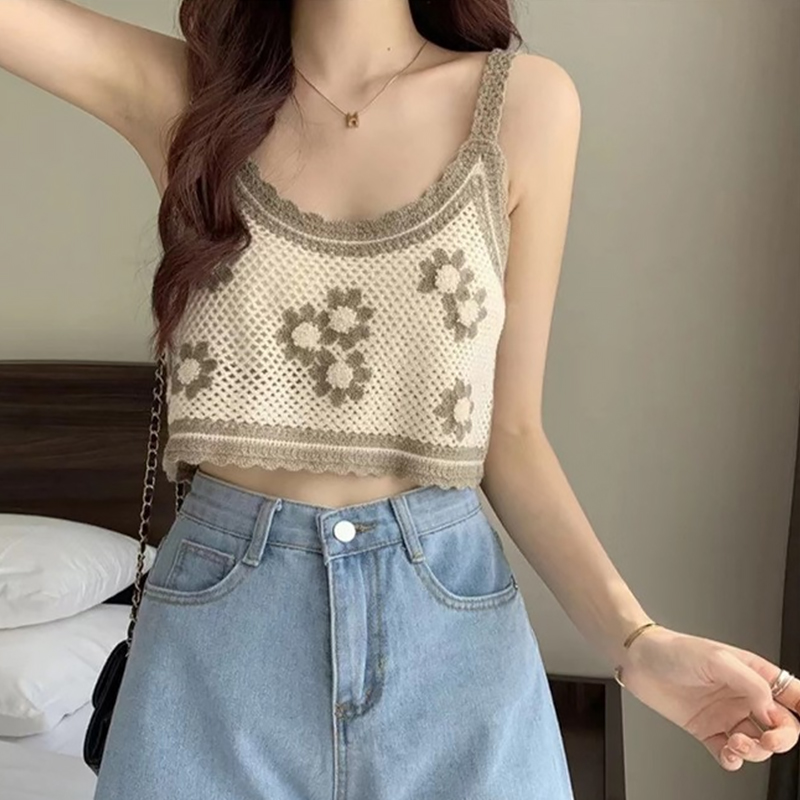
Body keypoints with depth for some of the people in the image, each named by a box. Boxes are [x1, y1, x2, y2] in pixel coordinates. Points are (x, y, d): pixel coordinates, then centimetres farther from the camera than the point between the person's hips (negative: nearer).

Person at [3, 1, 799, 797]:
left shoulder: (523, 101, -2)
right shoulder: (177, 89, 0)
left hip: (447, 618, 0)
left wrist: (635, 641, -11)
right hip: (219, 620, 1)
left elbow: (510, 429, -1)